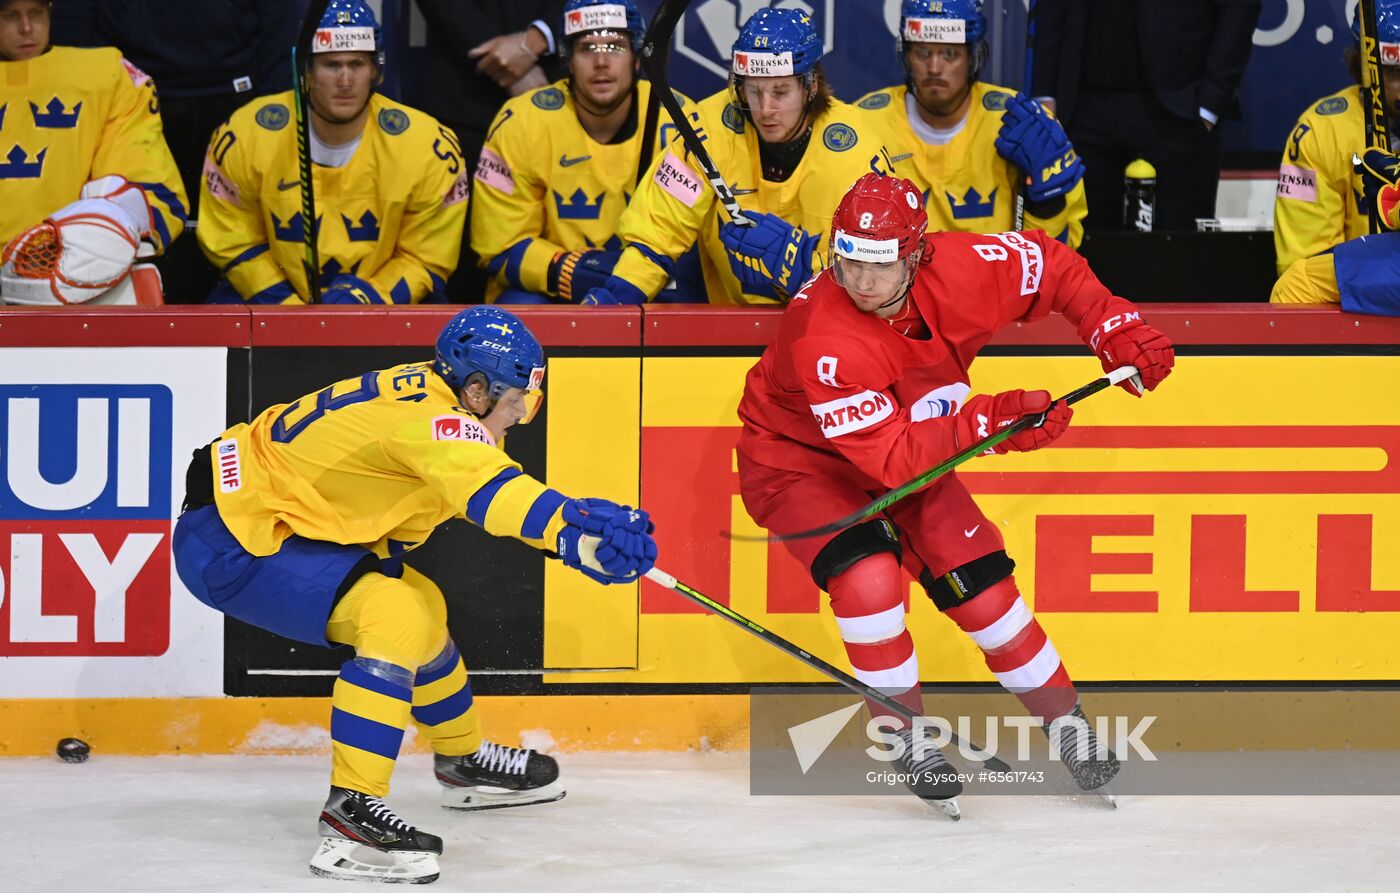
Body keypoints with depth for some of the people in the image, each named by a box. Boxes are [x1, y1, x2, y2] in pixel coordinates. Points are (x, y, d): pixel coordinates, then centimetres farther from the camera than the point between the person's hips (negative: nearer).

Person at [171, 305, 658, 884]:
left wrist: (583, 532, 4)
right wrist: (584, 533, -54)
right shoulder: (426, 420, -25)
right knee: (397, 617, -25)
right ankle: (349, 815, -27)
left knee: (419, 604, 23)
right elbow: (490, 490, -43)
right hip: (228, 544, -11)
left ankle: (462, 761, 45)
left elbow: (486, 487, 15)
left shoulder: (426, 394, 5)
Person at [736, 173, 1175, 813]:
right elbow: (890, 461, -37)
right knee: (869, 575, -29)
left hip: (910, 452, 5)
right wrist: (988, 421, -41)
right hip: (797, 459, -5)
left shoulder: (958, 272, -24)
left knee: (980, 584, -3)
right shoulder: (822, 338, -38)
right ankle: (905, 738, -12)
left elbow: (1049, 264, -2)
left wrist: (1117, 330, -9)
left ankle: (1066, 723, 16)